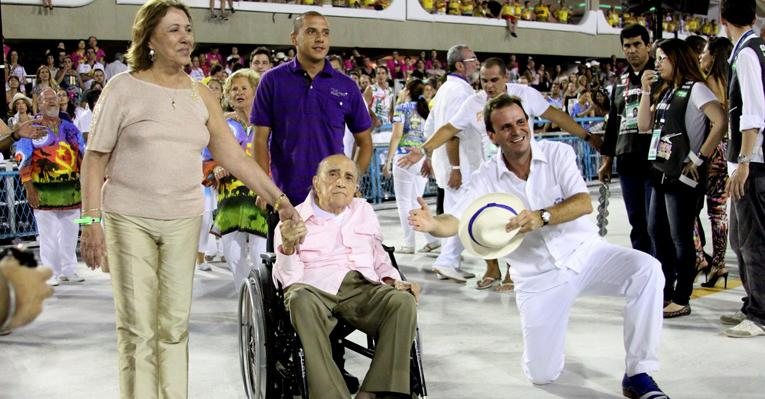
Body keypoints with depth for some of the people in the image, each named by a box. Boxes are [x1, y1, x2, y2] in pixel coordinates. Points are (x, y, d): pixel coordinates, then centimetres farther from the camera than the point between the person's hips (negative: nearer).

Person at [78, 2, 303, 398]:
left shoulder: (201, 96, 8)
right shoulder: (123, 89, -3)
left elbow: (234, 156, 9)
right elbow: (95, 158, -3)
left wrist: (278, 198, 3)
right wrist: (90, 221, -10)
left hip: (184, 219, 3)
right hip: (129, 218, -3)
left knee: (175, 324, 7)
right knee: (137, 327, -1)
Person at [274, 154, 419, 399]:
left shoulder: (364, 211, 25)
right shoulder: (293, 219, 12)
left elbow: (379, 259, 30)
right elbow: (289, 278, 2)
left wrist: (394, 281, 9)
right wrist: (288, 246, -18)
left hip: (362, 287, 3)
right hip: (313, 288, -3)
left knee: (403, 301, -29)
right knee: (301, 301, -39)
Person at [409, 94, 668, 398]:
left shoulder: (558, 153, -5)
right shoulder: (486, 179, -4)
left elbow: (584, 203, -17)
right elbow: (454, 222, -13)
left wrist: (541, 217, -34)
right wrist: (431, 224, -36)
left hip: (585, 253, 0)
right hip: (537, 277, 0)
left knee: (646, 269, -29)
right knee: (541, 374, -3)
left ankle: (637, 374, -15)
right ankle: (543, 335, 35)